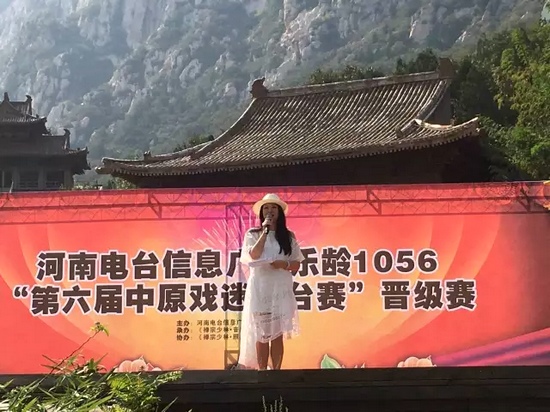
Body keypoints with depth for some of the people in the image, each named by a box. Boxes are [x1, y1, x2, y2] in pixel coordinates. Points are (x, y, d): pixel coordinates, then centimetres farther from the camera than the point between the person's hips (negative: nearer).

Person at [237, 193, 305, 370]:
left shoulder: (288, 236, 9)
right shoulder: (253, 234, 4)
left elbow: (297, 264, 9)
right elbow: (254, 255, -14)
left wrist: (285, 264, -12)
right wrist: (265, 231, -11)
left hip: (281, 289, 1)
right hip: (260, 288, -1)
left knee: (278, 334, 1)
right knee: (261, 334, 0)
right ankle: (262, 372, 6)